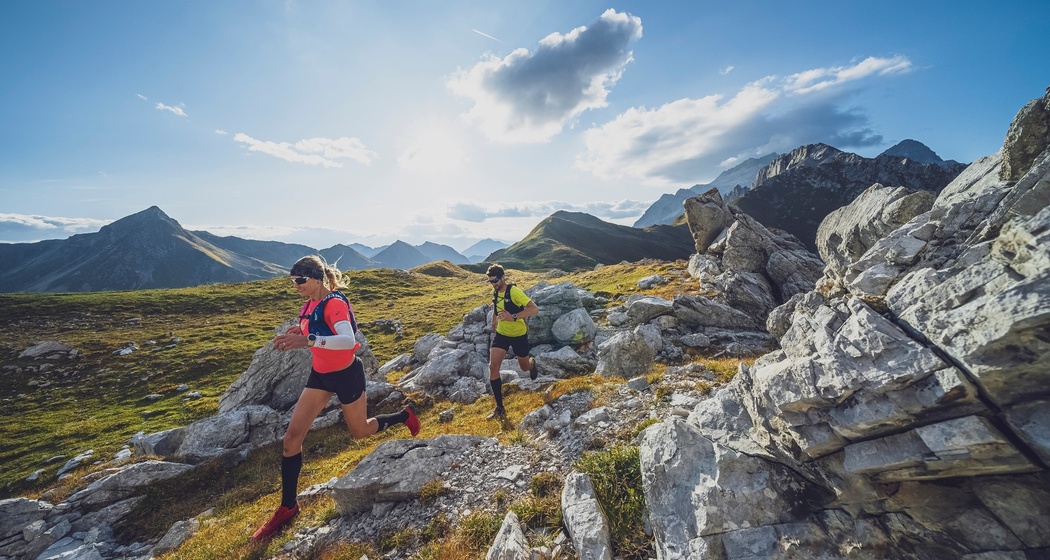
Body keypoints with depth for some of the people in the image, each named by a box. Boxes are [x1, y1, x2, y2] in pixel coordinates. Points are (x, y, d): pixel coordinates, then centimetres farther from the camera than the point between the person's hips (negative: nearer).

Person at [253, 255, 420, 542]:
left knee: (360, 431, 13)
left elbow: (348, 340, -39)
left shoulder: (334, 303, -24)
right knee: (292, 437, 4)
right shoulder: (310, 305, 1)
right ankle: (288, 506, 22)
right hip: (320, 375, 7)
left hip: (346, 375, -7)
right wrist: (298, 334, -2)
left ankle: (405, 415, 38)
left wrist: (308, 340, -50)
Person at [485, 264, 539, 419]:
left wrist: (513, 317, -42)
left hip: (519, 335, -5)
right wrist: (494, 325, 23)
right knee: (493, 367, -11)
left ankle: (532, 363, 56)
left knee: (524, 367, 14)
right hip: (501, 334, 5)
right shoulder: (495, 292, -3)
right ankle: (499, 408, 1)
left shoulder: (514, 291, -25)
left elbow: (535, 309, -33)